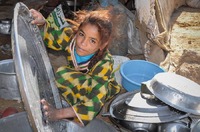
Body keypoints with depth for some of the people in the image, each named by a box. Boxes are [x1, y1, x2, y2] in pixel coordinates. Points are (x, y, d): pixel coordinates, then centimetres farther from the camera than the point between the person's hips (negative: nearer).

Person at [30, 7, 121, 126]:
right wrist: (42, 23, -32)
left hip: (102, 89, -5)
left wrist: (59, 114, -54)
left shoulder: (104, 64, -38)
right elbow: (50, 36, -8)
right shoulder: (72, 35, -27)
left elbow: (95, 103, -44)